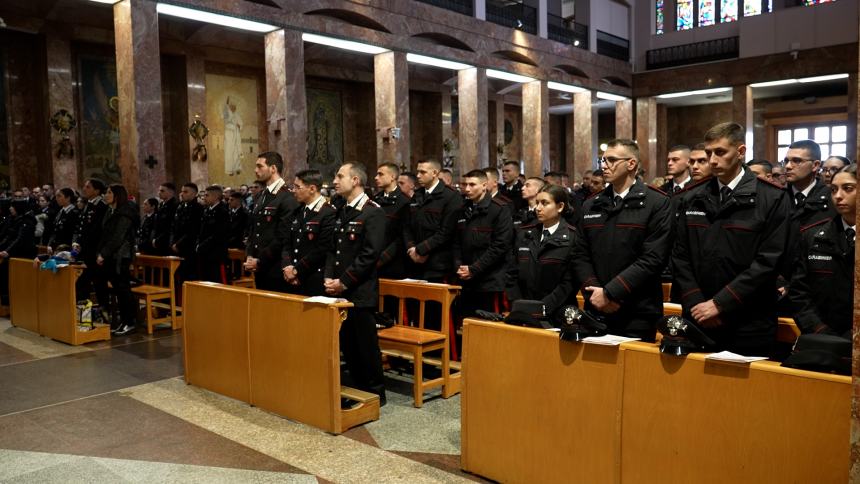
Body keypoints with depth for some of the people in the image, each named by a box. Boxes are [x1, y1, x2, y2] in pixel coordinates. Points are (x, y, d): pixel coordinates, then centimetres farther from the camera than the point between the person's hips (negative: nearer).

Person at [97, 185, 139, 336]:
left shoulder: (124, 214, -11)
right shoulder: (110, 212, 15)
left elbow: (117, 237, -17)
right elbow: (105, 236, 15)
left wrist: (103, 254, -16)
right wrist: (99, 253, 5)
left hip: (121, 256, -8)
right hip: (111, 257, 8)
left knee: (123, 288, -4)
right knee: (117, 289, 9)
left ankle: (130, 322, 2)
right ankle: (123, 320, 15)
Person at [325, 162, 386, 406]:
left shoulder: (372, 212, -10)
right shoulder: (341, 212, 15)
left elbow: (370, 253, -17)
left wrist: (344, 281, -15)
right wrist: (329, 277, 2)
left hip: (361, 291, -8)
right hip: (340, 291, 8)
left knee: (366, 344, 1)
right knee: (347, 343, 14)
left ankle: (375, 393, 16)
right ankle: (358, 388, 28)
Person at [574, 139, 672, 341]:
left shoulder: (657, 203, -4)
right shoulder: (590, 205, 12)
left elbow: (653, 258, -12)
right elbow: (582, 256, 9)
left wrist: (609, 292, -15)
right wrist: (594, 291, -8)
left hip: (637, 314, -4)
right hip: (596, 310, 4)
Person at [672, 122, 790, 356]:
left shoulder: (772, 198, -4)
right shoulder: (693, 198, 8)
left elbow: (768, 261, -11)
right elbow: (680, 256, 6)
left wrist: (720, 303, -14)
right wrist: (695, 303, -6)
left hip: (748, 326, -3)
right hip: (698, 320, 3)